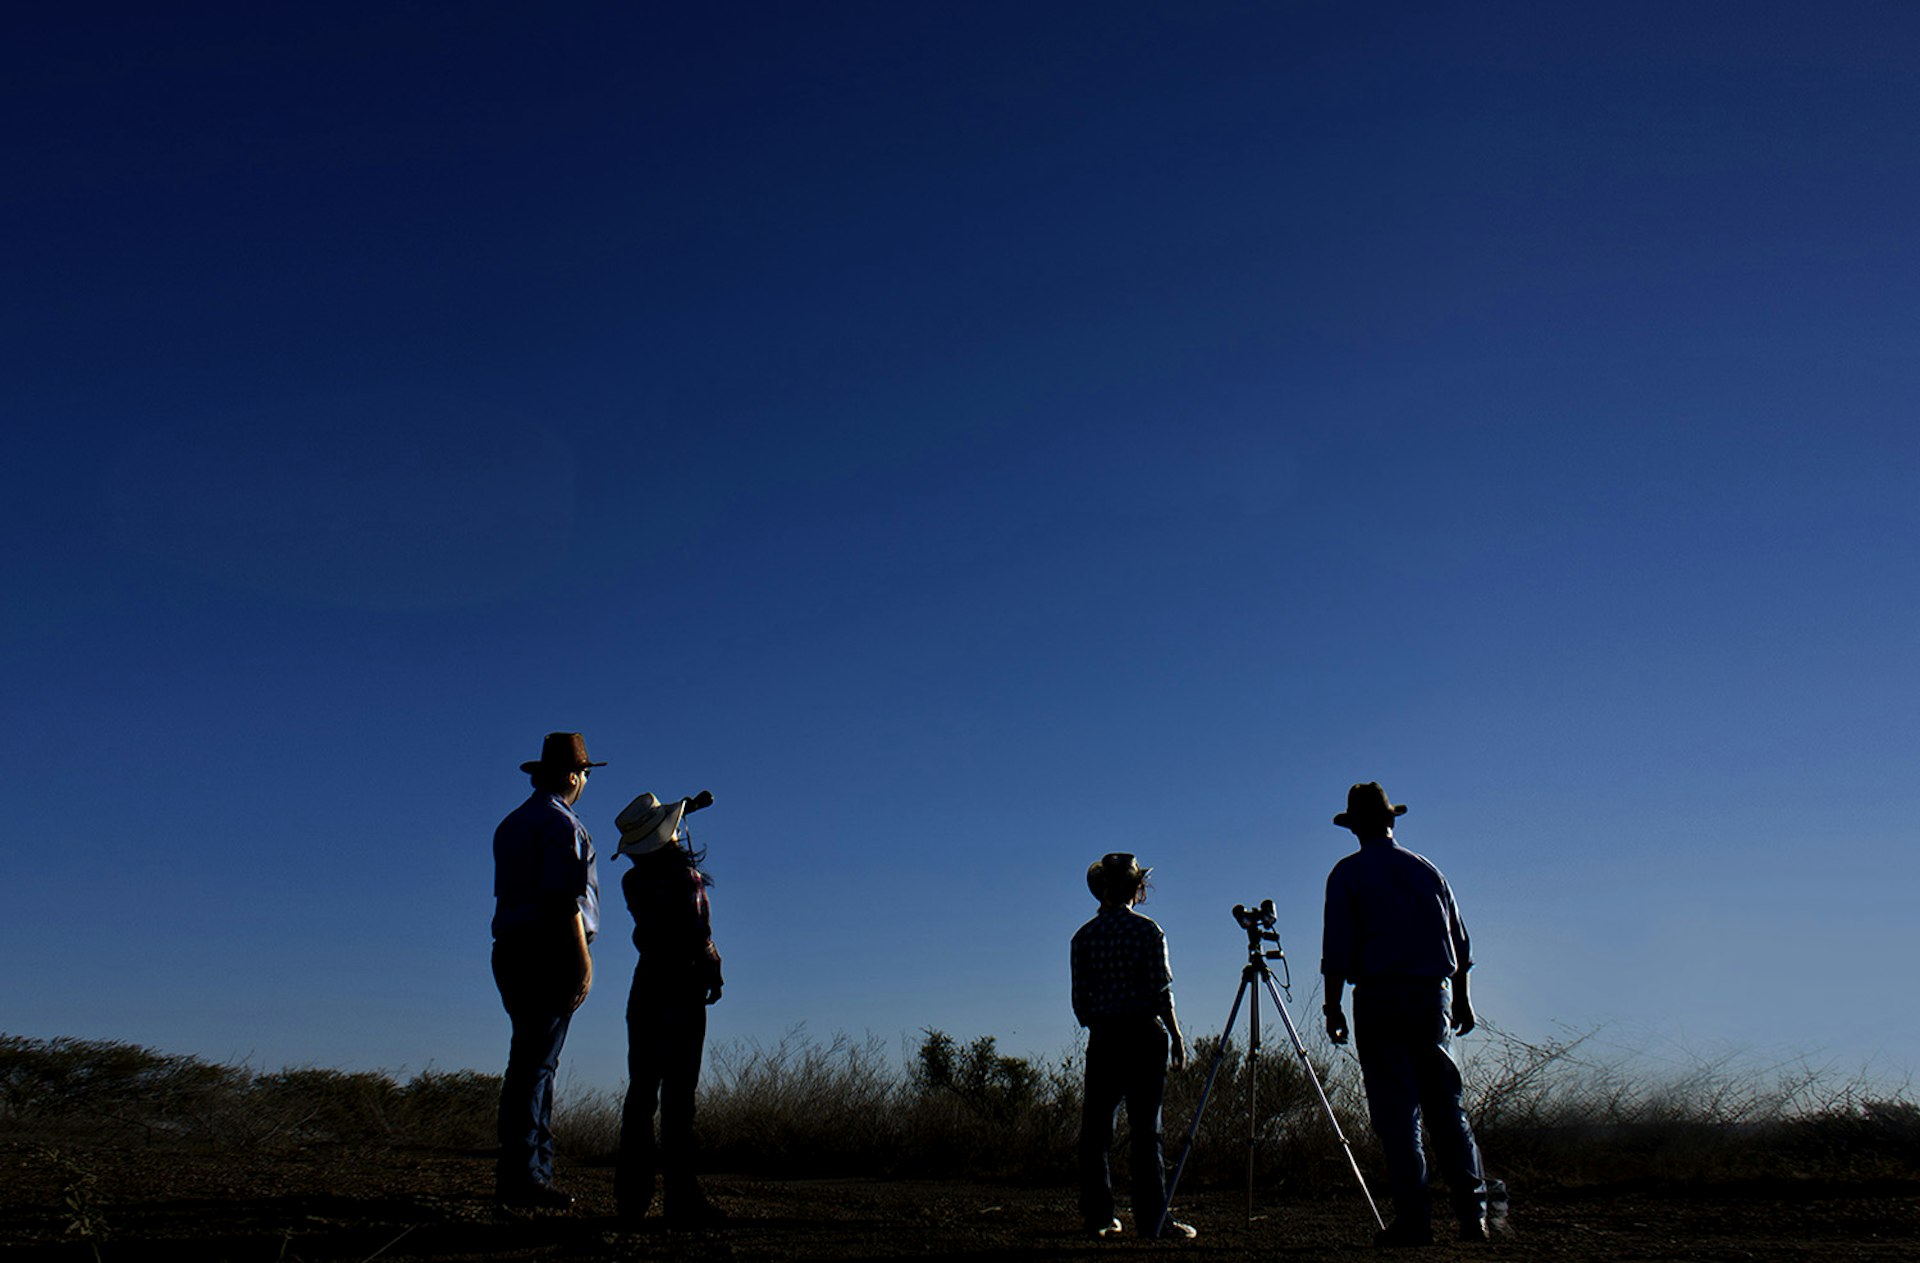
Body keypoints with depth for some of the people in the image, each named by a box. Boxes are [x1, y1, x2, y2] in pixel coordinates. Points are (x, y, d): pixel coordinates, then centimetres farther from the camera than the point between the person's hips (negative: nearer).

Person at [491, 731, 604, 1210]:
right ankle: (522, 1178, -7)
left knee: (531, 1062, 12)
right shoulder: (561, 823, -9)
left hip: (510, 950, 9)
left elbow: (506, 893, 19)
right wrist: (583, 959, -16)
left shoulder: (511, 824, 19)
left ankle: (533, 1168, 16)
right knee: (536, 1065, -8)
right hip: (549, 954, -9)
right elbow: (564, 900, -18)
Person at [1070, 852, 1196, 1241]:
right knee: (1146, 1129, -1)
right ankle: (1151, 1221, 1)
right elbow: (1161, 990, -9)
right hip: (1145, 1034, -3)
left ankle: (1098, 1216, 12)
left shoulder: (1084, 936, 5)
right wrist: (1177, 1037, -2)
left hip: (1102, 1036, 3)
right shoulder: (1146, 930, -5)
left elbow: (1079, 1000, 5)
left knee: (1095, 1126, 9)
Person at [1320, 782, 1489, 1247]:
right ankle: (1472, 1211, 7)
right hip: (1435, 994, 4)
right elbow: (1461, 942, 15)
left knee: (1396, 1111, -2)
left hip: (1380, 998, -4)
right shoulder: (1427, 870, 12)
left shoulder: (1348, 874, -1)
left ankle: (1414, 1219, -2)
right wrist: (1462, 999, 22)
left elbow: (1337, 948, -8)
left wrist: (1333, 1005, -3)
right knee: (1445, 1105, 10)